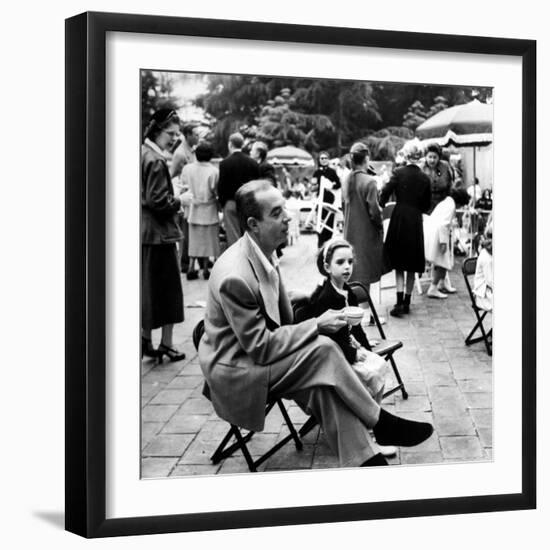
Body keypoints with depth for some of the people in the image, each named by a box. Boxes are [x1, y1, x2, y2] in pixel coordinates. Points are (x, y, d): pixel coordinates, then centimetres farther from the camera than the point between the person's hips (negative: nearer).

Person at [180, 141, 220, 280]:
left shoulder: (187, 169, -5)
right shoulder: (213, 171, -16)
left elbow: (183, 186, 2)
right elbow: (217, 192, -12)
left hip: (193, 210, 4)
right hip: (208, 211, -3)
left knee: (194, 239, 12)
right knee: (207, 240, 7)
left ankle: (191, 268, 9)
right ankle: (205, 269, 10)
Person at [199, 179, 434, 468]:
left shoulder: (264, 254, 1)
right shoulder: (235, 276, -27)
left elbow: (282, 318, 13)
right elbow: (259, 347, -23)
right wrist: (316, 326, -18)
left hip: (255, 356, 8)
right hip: (234, 373, -8)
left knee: (325, 383, -16)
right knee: (323, 351, -21)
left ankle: (361, 461, -14)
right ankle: (380, 423, -7)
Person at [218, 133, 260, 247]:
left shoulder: (225, 163, -8)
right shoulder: (253, 163, 3)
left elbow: (221, 186, -8)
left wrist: (222, 203, 5)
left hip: (231, 203, -4)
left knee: (233, 237, -1)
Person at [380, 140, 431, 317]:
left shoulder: (399, 173, -8)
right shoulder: (425, 178, 0)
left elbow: (384, 194, -10)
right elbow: (427, 205, 7)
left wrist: (381, 206, 8)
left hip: (399, 219, -2)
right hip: (416, 222, 2)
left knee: (399, 264, 4)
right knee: (412, 266, 12)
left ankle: (400, 302, -7)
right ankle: (406, 302, 16)